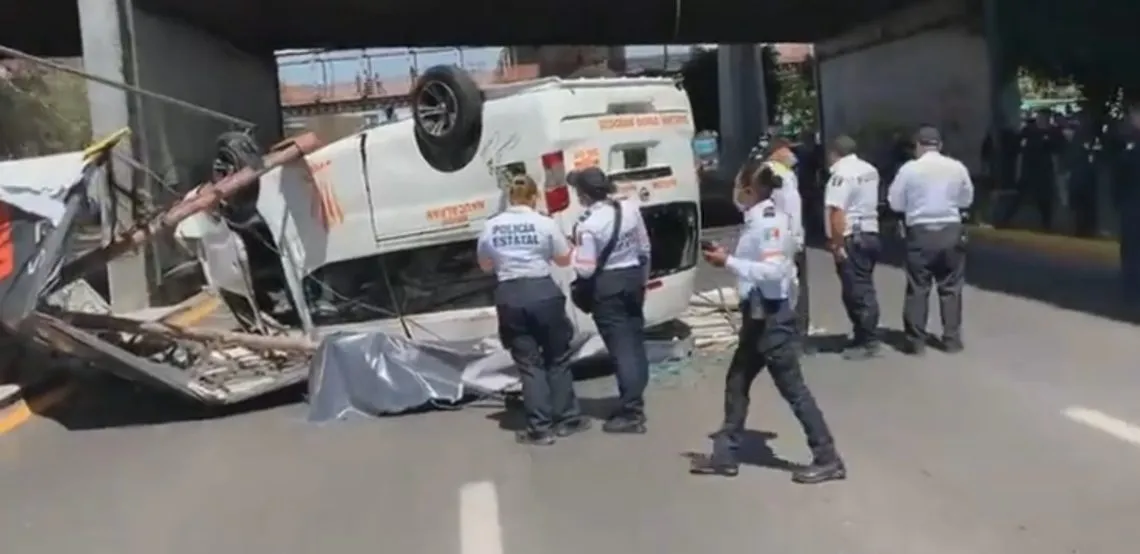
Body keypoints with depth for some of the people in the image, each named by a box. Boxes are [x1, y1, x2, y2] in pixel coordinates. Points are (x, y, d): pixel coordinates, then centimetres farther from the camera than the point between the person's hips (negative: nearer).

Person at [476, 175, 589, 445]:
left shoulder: (491, 226, 4)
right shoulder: (545, 223, -3)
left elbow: (485, 265, 16)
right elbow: (564, 259, 8)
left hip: (509, 296, 1)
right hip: (543, 292, -1)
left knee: (529, 363, 8)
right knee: (557, 358, 14)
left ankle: (540, 428, 6)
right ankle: (566, 419, 22)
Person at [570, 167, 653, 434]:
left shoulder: (588, 225, -21)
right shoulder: (630, 208, -2)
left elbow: (586, 269, -20)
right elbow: (644, 248, 7)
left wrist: (573, 252, -1)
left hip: (607, 287, -6)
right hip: (633, 277, 6)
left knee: (621, 348, -2)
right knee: (635, 342, 15)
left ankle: (631, 413, 2)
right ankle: (635, 402, 28)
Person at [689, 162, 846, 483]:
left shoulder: (769, 222, -19)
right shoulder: (759, 219, 8)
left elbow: (773, 271, -27)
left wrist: (728, 262, -24)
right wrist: (729, 258, 6)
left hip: (771, 317, -10)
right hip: (758, 315, 10)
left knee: (792, 388, -1)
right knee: (736, 383, 16)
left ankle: (828, 459, 10)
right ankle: (725, 456, 26)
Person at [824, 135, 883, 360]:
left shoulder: (842, 174, -16)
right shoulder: (870, 170, 13)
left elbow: (837, 211, -23)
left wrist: (837, 244, -21)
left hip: (852, 238, -9)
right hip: (870, 233, 9)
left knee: (856, 291, -4)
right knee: (863, 289, 15)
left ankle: (868, 342, 1)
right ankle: (865, 337, 22)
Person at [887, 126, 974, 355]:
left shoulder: (909, 169, -6)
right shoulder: (957, 167, 1)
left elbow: (895, 203, 0)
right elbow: (967, 200, 11)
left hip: (920, 232, -2)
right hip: (951, 231, 2)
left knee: (917, 288, 4)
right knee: (951, 287, 10)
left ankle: (915, 341, 5)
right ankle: (952, 339, 11)